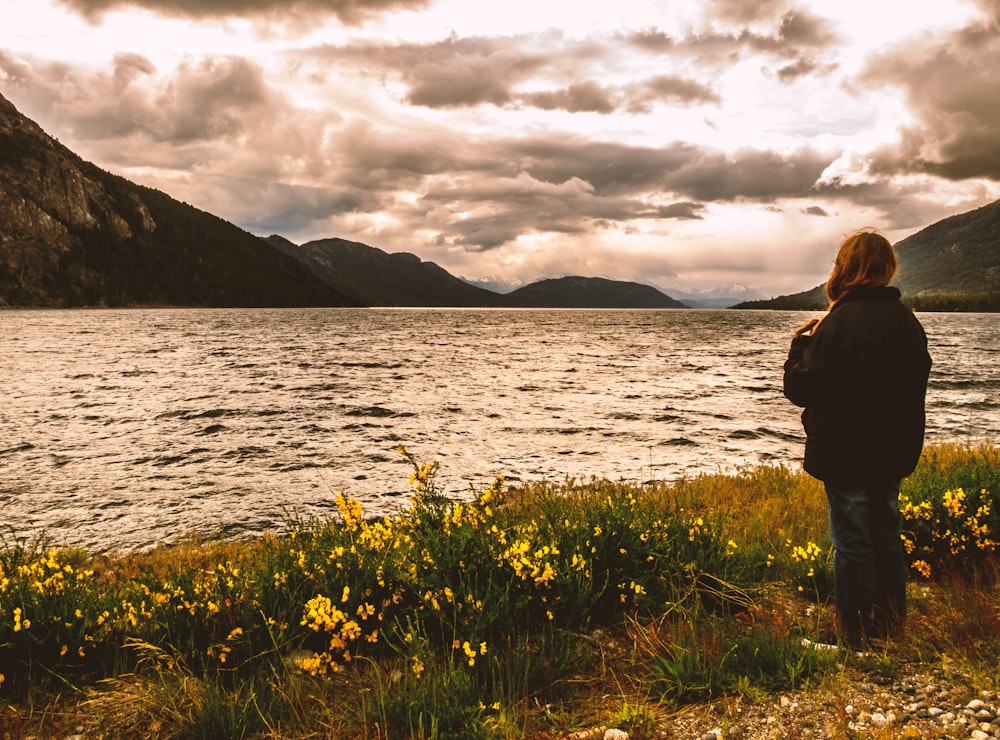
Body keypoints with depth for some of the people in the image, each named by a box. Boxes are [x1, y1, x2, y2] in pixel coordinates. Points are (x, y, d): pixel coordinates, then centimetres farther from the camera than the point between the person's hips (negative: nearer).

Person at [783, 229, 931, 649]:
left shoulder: (840, 322, -19)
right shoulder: (907, 321, 4)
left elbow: (801, 389, -16)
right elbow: (915, 383, 15)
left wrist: (800, 343, -3)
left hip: (847, 456, -7)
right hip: (893, 455, 7)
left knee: (852, 543, 2)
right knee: (887, 537, 17)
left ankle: (858, 638, 10)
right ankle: (892, 629, 28)